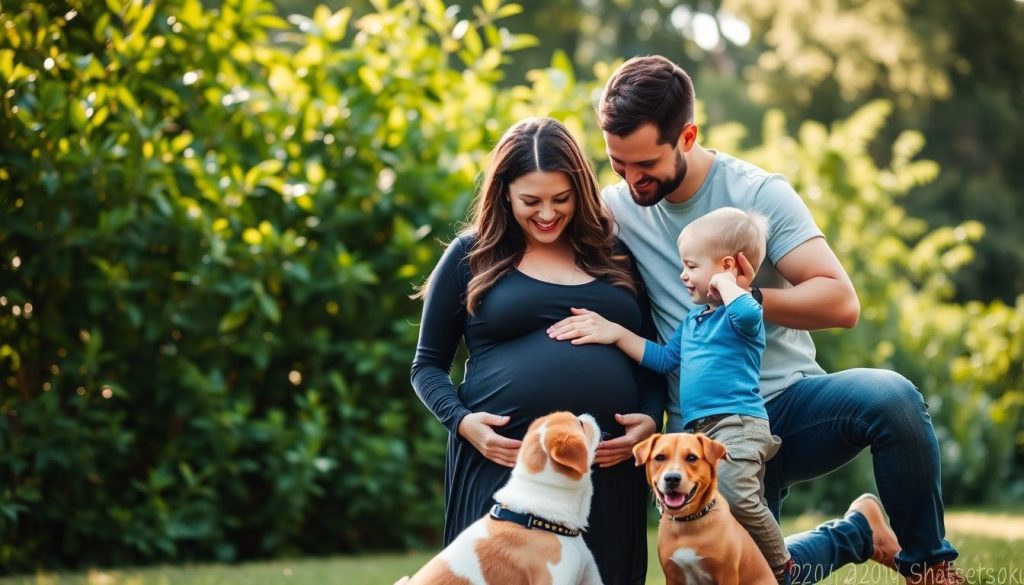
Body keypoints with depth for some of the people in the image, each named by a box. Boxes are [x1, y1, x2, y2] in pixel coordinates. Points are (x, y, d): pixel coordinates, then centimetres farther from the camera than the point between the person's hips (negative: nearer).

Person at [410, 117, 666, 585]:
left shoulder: (614, 256, 16)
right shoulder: (471, 256, 8)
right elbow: (428, 365, 11)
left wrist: (652, 419, 0)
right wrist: (461, 421, -7)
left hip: (607, 470, 3)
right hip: (504, 466, -2)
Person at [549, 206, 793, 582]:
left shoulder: (739, 314, -3)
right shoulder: (692, 321, 24)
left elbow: (748, 314, -27)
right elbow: (663, 359, 29)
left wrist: (725, 282, -9)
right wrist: (616, 333, 23)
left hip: (739, 424, -9)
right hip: (700, 430, 10)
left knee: (733, 491, -29)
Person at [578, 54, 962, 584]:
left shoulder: (758, 193, -7)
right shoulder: (616, 208, 2)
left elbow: (841, 302, -14)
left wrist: (750, 297, -28)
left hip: (791, 401, -2)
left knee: (891, 397, -33)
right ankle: (857, 533, 18)